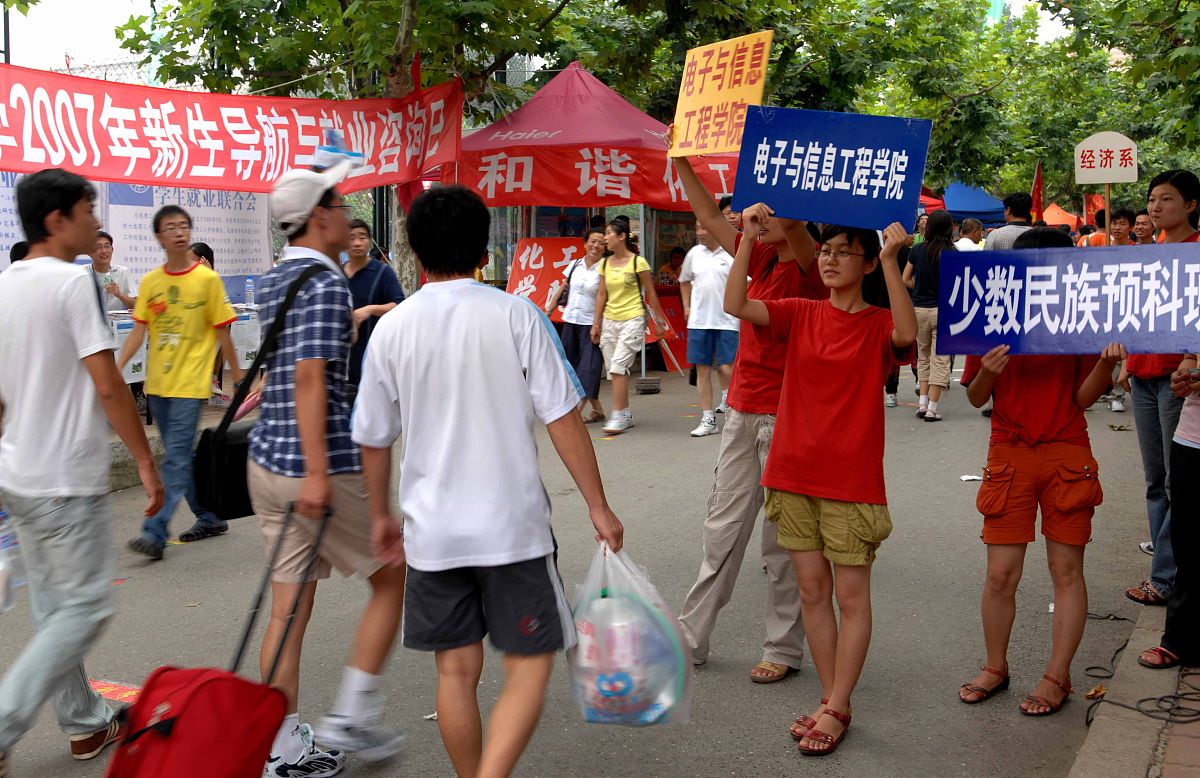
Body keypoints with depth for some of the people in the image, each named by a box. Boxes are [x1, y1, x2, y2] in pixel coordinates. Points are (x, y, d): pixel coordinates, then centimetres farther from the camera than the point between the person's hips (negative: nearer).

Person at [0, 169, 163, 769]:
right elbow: (108, 385, -18)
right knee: (85, 607, 0)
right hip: (66, 479, -9)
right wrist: (146, 461, -11)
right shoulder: (72, 281, -15)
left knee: (53, 607, 16)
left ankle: (84, 724, 27)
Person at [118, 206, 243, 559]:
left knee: (176, 458, -10)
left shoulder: (208, 280, -5)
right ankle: (209, 518, 28)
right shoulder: (149, 282, 6)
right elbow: (139, 330, 4)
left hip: (190, 383, -5)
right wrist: (116, 368, -7)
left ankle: (155, 532, -11)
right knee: (181, 456, 14)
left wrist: (237, 378, 1)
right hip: (157, 383, 6)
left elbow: (222, 332, -2)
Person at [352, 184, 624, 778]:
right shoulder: (516, 315, -7)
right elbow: (562, 419, -9)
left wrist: (382, 515, 22)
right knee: (529, 665, 6)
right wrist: (598, 506, -1)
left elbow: (373, 440, 7)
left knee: (456, 671, 14)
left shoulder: (392, 329, 0)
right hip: (512, 523, -2)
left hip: (431, 530, 3)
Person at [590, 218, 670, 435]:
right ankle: (626, 415, 19)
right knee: (613, 369, 7)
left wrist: (658, 320, -1)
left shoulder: (638, 262, -8)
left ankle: (618, 417, -10)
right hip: (610, 320, 6)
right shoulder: (605, 263, 8)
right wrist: (596, 323, 10)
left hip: (632, 320, -6)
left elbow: (650, 293, -3)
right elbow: (601, 295, 11)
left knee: (618, 367, -14)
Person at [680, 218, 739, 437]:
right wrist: (687, 306, 15)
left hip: (727, 321, -4)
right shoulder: (694, 253, 8)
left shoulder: (733, 254, -6)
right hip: (699, 321, 4)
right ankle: (708, 419, 12)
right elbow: (684, 281, 24)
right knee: (702, 369, 5)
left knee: (727, 369, -8)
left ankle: (726, 396, 24)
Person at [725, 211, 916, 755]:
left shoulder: (878, 325, -4)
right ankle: (831, 701, 25)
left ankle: (836, 710, 15)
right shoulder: (800, 315, 5)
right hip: (793, 475, 4)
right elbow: (735, 304, -9)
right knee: (812, 591, 12)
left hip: (852, 482, -4)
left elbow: (907, 334, -28)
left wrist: (891, 258, -28)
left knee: (851, 596, 4)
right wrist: (749, 237, -16)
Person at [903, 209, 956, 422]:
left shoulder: (918, 250, 0)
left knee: (923, 356, 19)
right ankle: (932, 408, 0)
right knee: (940, 359, 3)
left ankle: (922, 402, 13)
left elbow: (905, 280, 4)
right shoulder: (953, 254, -8)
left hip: (919, 308, 3)